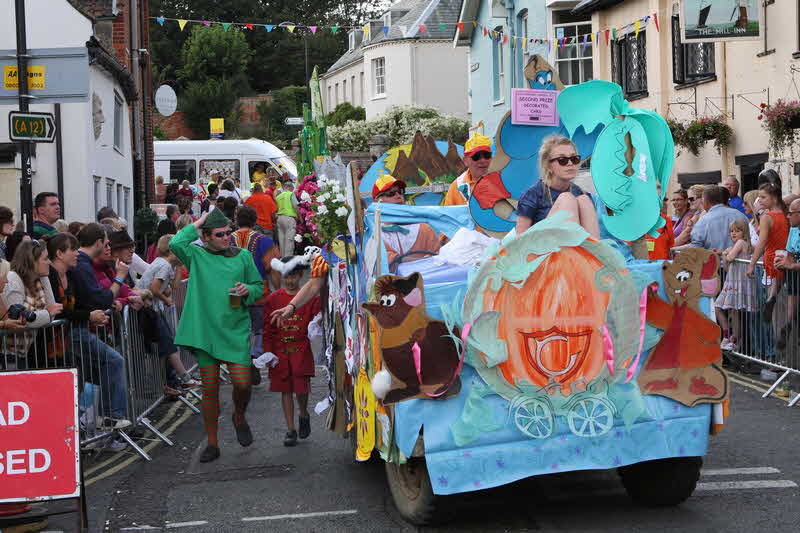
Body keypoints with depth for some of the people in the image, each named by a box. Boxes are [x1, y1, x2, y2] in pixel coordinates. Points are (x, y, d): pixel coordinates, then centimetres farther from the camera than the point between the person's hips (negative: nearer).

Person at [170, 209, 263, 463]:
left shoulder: (243, 256, 8)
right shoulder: (197, 255, 3)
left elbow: (259, 285, 15)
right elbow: (175, 244, -17)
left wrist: (248, 291, -7)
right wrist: (197, 224, -5)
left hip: (236, 330, 1)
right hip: (205, 331, -1)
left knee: (242, 383, -7)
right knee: (209, 388, 4)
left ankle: (239, 417, 27)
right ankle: (212, 443, 15)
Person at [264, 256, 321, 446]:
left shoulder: (311, 298, 0)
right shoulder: (273, 299, 4)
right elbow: (268, 328, 6)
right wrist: (268, 352, 0)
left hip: (301, 350, -2)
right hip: (280, 351, 2)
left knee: (301, 388, -7)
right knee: (285, 390, 6)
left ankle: (304, 415, 24)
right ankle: (291, 429, 14)